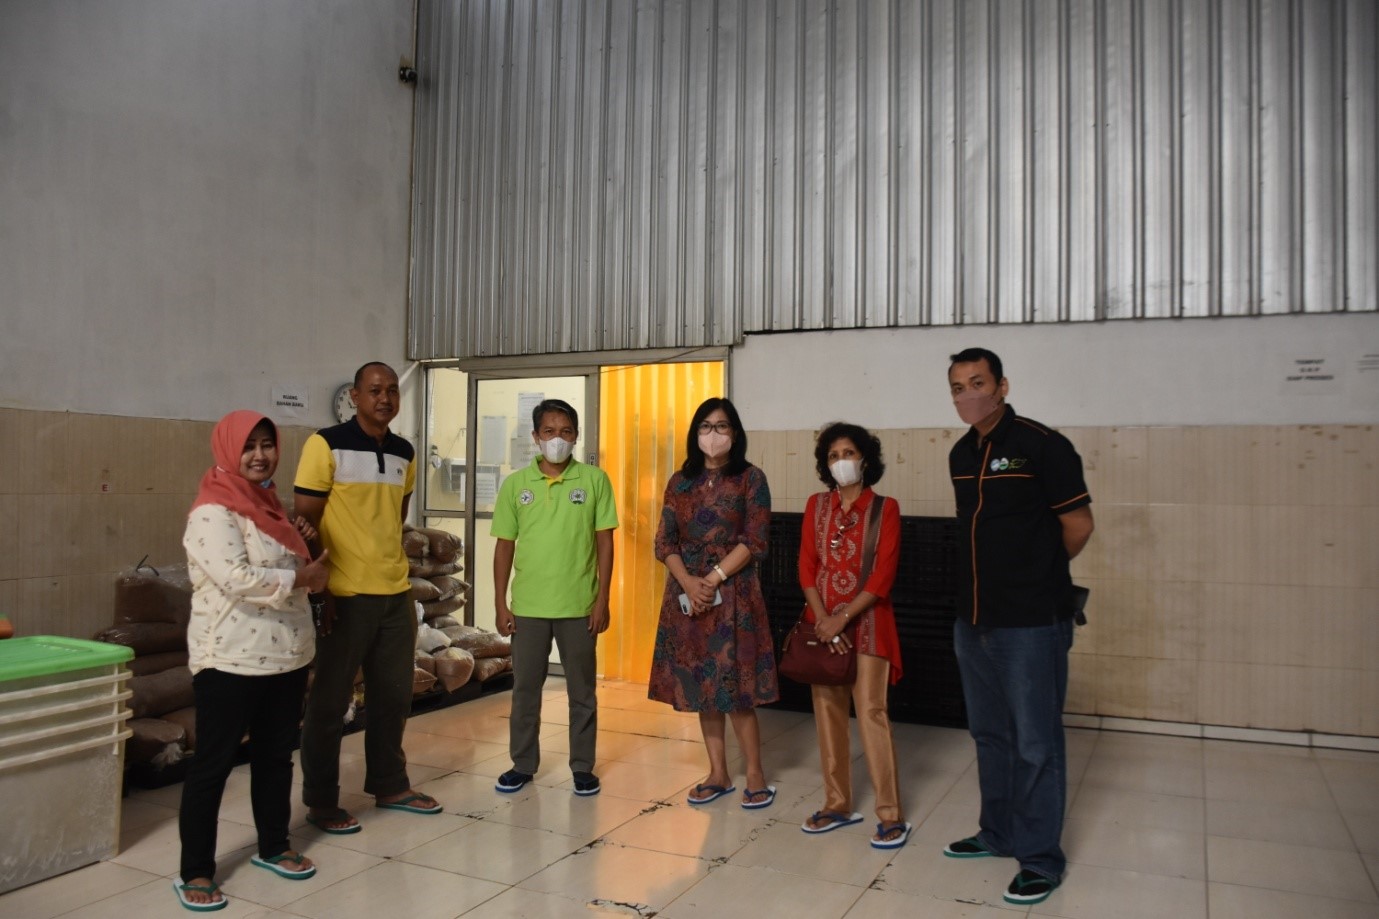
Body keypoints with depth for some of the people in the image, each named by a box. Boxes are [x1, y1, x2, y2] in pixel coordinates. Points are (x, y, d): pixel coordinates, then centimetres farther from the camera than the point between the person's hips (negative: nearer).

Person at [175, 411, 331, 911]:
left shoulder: (267, 502, 12)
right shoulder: (213, 511, -15)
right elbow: (235, 578, -26)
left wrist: (300, 541, 6)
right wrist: (301, 577, -16)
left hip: (286, 654, 8)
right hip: (232, 659, -8)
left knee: (276, 753, 17)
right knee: (213, 762, 2)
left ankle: (273, 847, 32)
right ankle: (194, 872, 14)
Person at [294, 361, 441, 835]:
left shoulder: (405, 453, 9)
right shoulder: (326, 445, -9)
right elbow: (305, 520, -10)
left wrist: (386, 559, 12)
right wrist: (319, 588, -13)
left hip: (396, 592, 6)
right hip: (344, 595, -6)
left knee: (394, 695, 15)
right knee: (329, 701, 6)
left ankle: (389, 785, 31)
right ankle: (320, 802, 20)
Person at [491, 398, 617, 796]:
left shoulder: (594, 480, -2)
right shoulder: (515, 484, 2)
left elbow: (604, 542, -1)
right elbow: (504, 546, 5)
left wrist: (602, 600, -6)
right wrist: (501, 604, 1)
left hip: (579, 606, -1)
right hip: (527, 606, 2)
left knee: (582, 691, 9)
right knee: (525, 688, 12)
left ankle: (583, 766, 23)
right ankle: (523, 763, 27)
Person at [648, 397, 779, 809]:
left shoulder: (750, 478, -2)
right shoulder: (680, 481, 9)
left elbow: (755, 542, -8)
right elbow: (665, 542, 4)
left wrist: (713, 579, -14)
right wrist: (688, 582, -12)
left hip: (733, 596, -4)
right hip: (688, 595, 4)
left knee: (734, 686, -4)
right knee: (699, 684, 7)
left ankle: (755, 774, 11)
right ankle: (718, 773, 19)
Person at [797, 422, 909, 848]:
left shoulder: (884, 508, -3)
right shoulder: (816, 506, 7)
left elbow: (883, 576, -9)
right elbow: (807, 567, 3)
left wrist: (842, 618, -15)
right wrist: (823, 620, -10)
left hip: (866, 622, -4)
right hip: (823, 621, 4)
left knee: (870, 712, -7)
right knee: (828, 711, 7)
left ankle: (891, 815, 2)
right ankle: (838, 805, 19)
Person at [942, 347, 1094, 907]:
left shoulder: (1042, 445, -12)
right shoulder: (961, 455, 9)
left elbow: (1078, 525, -8)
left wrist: (1039, 576, 3)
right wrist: (1009, 572, 11)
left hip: (1031, 623, -7)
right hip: (973, 620, 7)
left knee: (1035, 744, 2)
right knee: (990, 735, 18)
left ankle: (1041, 858, 17)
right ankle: (998, 833, 34)